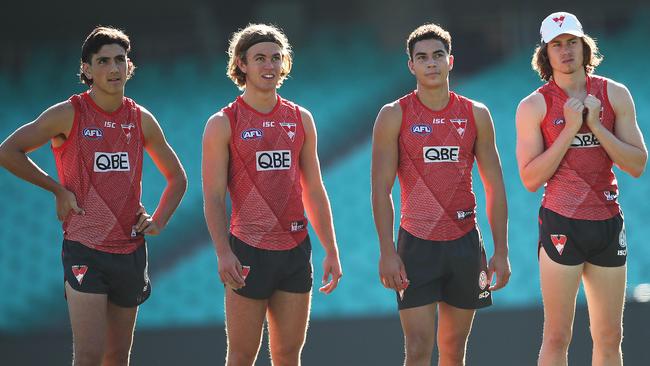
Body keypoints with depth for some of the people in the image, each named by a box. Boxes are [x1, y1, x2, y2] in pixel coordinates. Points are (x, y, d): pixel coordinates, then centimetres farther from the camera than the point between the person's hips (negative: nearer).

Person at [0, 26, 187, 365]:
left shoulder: (142, 120, 7)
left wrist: (158, 221, 4)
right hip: (85, 249, -5)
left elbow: (177, 178, 20)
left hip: (130, 250, 5)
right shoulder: (69, 114, -5)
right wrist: (58, 190, -7)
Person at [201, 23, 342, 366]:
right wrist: (224, 253, -19)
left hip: (296, 251, 4)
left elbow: (314, 192, 14)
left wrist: (331, 251, 9)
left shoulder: (300, 119, 10)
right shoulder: (223, 124, -2)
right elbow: (213, 198, -7)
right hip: (249, 252, -4)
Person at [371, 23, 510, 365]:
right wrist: (387, 253, -12)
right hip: (417, 245, -3)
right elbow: (381, 189, -4)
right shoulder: (394, 116, -2)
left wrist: (501, 251, 3)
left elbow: (495, 187, 8)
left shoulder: (476, 115, 6)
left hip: (464, 243, 3)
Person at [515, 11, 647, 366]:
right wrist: (570, 129, -14)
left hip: (608, 221, 3)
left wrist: (595, 125, -11)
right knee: (557, 336, -5)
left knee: (609, 337, 7)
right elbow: (530, 179, -7)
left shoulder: (615, 95, 5)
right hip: (562, 223, -3)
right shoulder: (534, 106, -2)